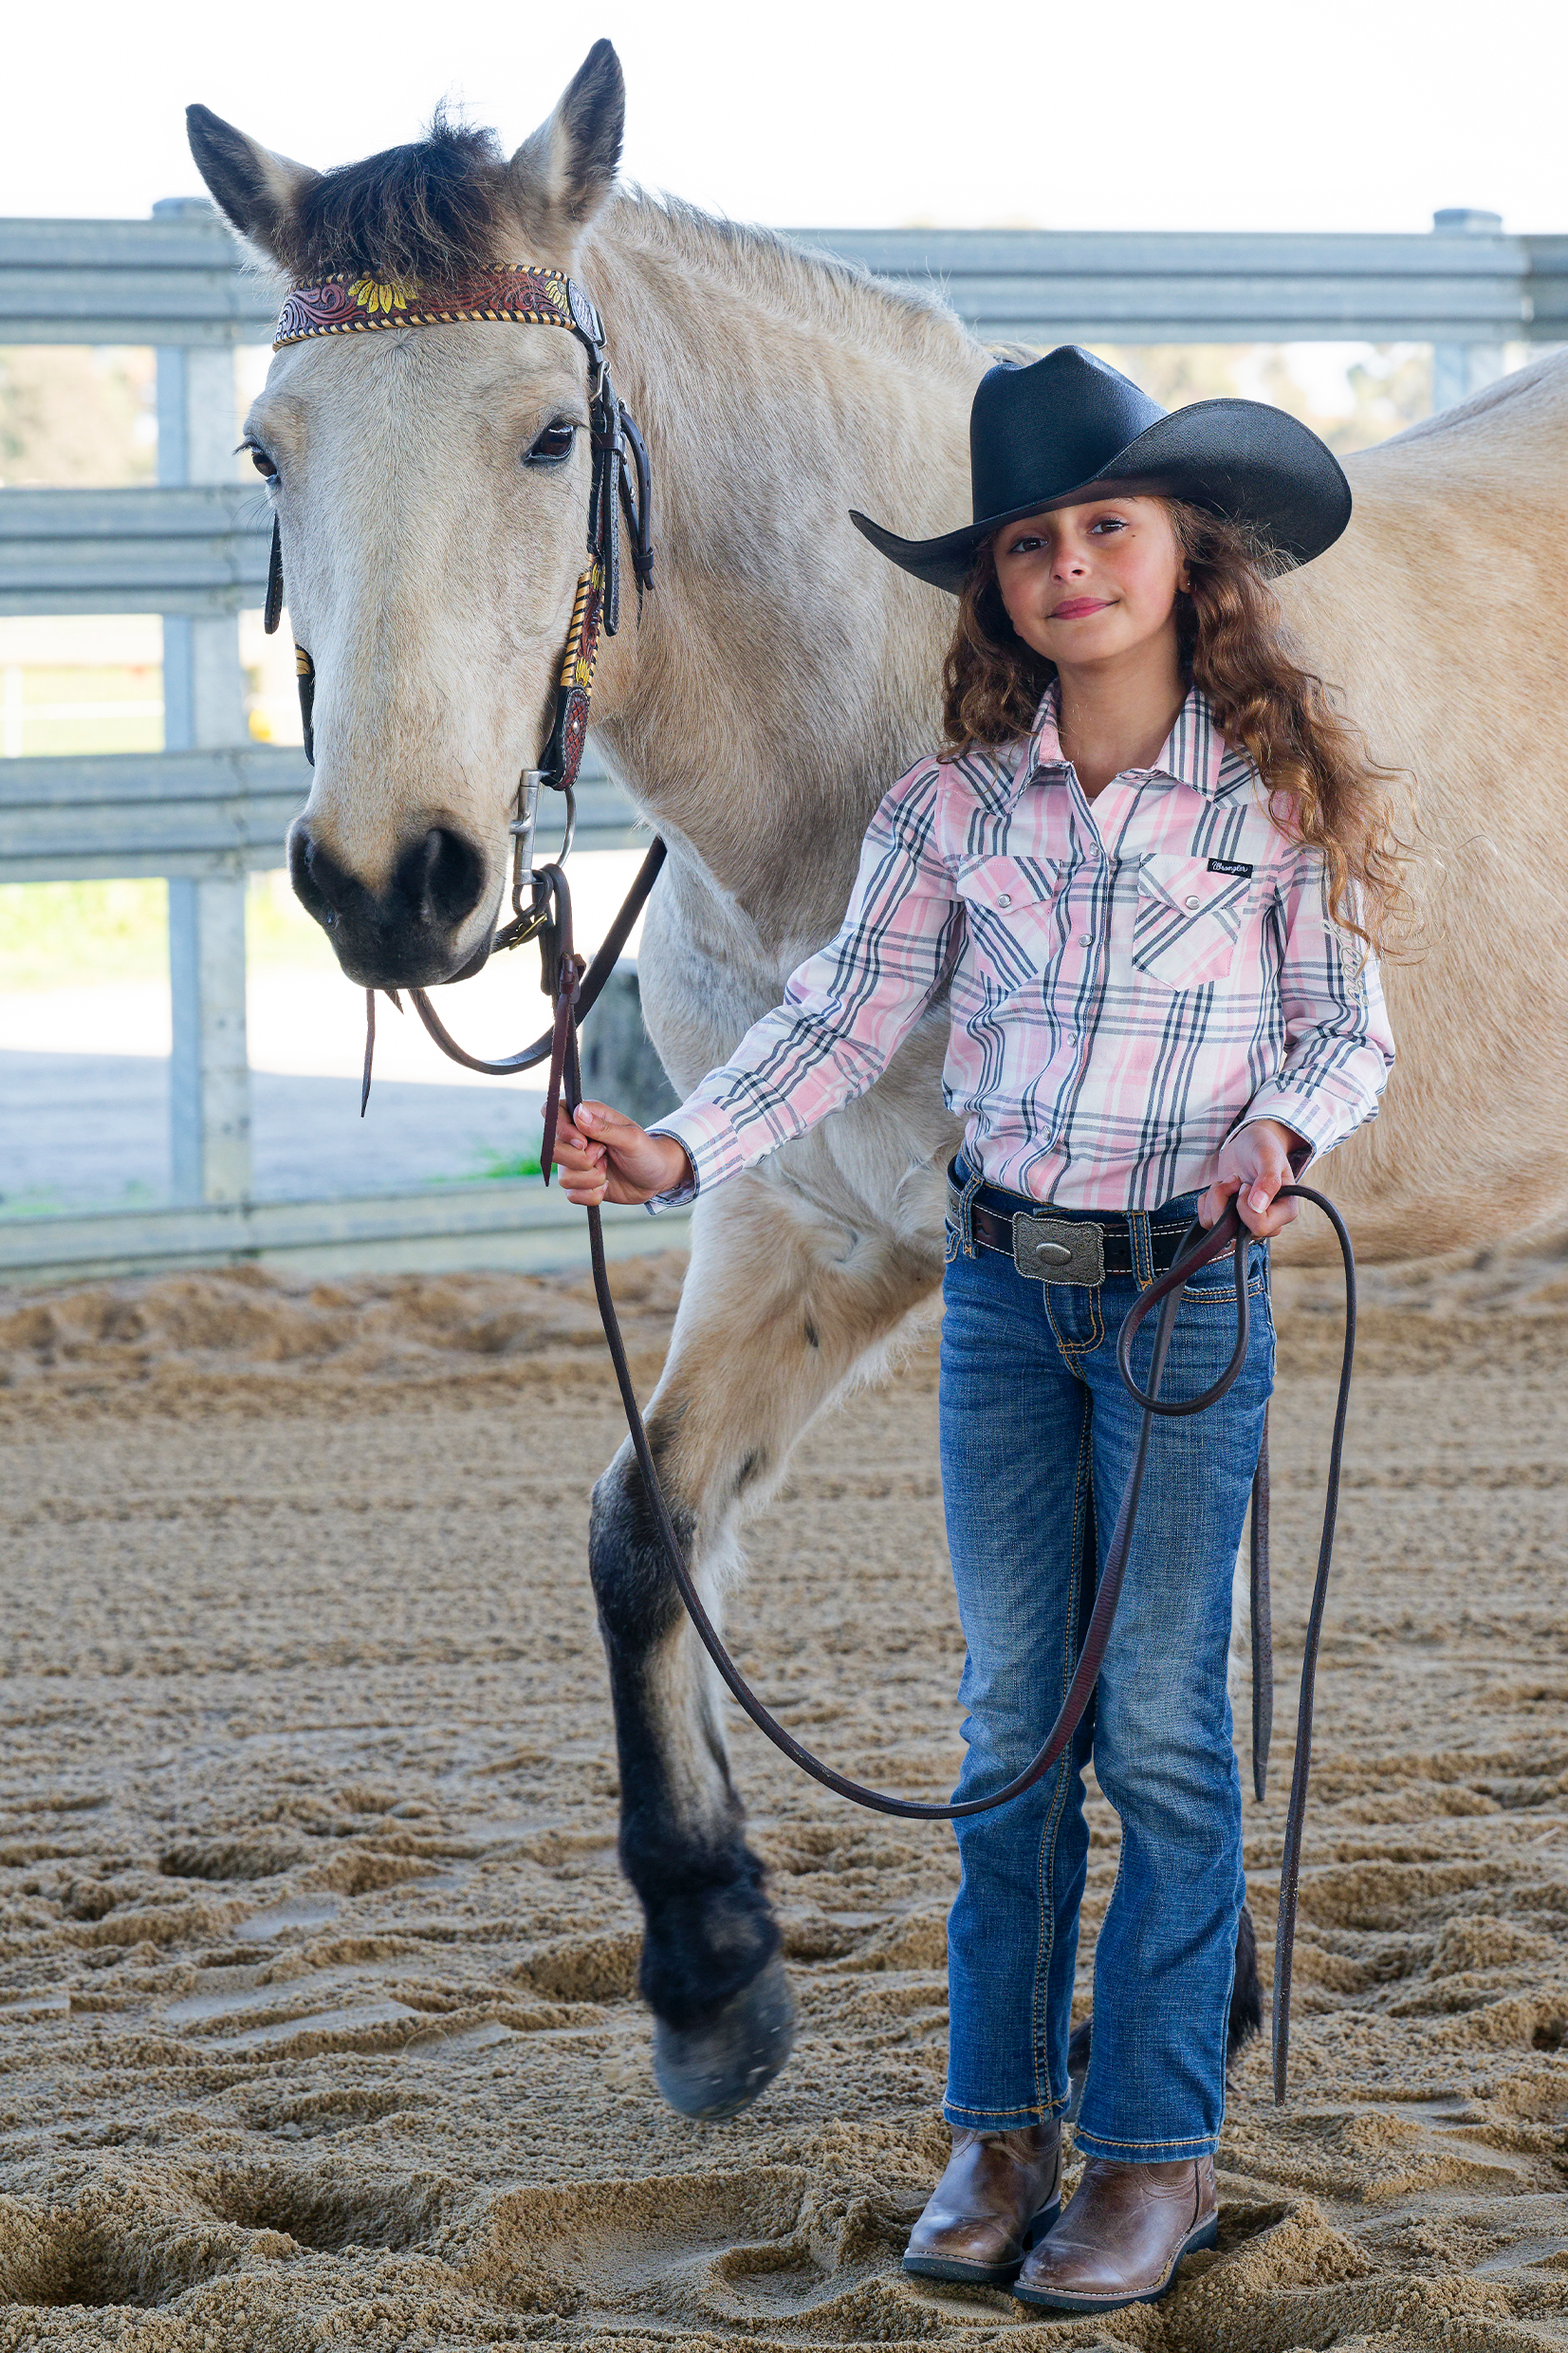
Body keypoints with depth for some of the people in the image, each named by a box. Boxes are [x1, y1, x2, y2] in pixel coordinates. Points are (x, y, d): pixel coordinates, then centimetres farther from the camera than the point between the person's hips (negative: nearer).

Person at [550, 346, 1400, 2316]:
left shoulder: (1276, 788, -6)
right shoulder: (958, 800, -1)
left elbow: (1347, 1028, 1)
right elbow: (841, 1022, -3)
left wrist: (1279, 1129, -20)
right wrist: (682, 1148, -17)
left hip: (1190, 1291, -3)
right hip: (1001, 1286, 3)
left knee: (1158, 1727, 1)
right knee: (1013, 1714, 10)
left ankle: (1157, 2149, 10)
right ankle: (999, 2127, 19)